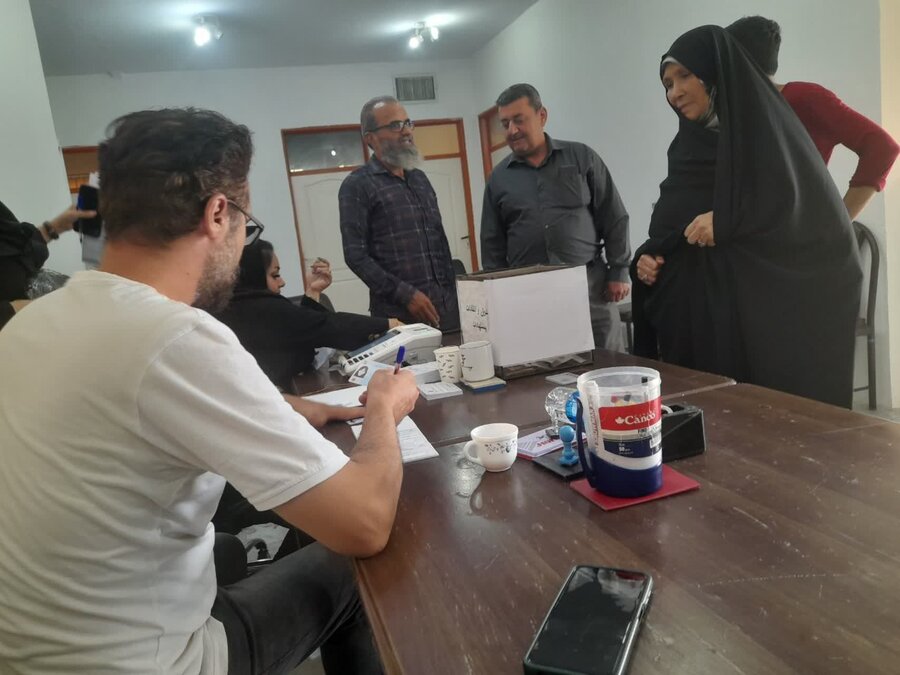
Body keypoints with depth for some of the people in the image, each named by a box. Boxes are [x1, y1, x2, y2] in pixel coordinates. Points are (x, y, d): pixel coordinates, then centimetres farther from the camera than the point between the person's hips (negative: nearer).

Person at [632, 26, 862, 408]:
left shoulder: (765, 124, -3)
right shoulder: (688, 144, 15)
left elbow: (817, 211, -11)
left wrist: (729, 220, -19)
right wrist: (648, 257, -3)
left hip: (769, 310, -5)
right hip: (698, 311, 5)